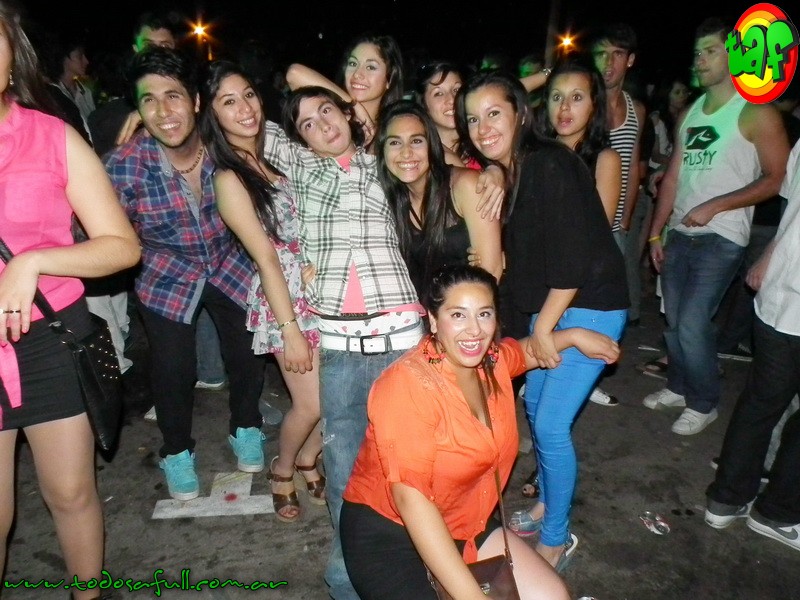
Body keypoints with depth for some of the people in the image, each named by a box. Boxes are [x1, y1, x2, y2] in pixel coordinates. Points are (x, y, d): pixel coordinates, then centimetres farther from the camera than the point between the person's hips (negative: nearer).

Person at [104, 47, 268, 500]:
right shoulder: (126, 164, -23)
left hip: (231, 266, 2)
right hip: (167, 279, -1)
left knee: (247, 356, 9)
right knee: (174, 372, 4)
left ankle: (245, 428, 40)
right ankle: (178, 452, 34)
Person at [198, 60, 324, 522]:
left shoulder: (278, 150, 7)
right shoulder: (229, 179, -12)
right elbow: (266, 258, -15)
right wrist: (290, 329, -14)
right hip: (286, 293, -6)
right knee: (312, 403, 1)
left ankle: (308, 458, 34)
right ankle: (283, 472, 32)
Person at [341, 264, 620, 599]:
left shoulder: (492, 360, -5)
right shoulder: (409, 385, -27)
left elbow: (523, 352, 22)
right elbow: (410, 498, -31)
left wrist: (573, 335, 10)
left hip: (465, 524, 8)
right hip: (388, 532, -7)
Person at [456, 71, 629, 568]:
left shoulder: (551, 165, -20)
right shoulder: (504, 173, 7)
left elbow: (573, 257, -23)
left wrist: (542, 329, -16)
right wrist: (537, 324, 4)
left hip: (590, 308, -9)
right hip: (550, 305, 9)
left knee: (551, 424, -5)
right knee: (534, 404, 17)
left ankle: (557, 538, 16)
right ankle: (547, 505, 39)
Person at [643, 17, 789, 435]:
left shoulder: (756, 114, -6)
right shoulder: (690, 113, 13)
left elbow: (777, 178, -9)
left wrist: (714, 205, -18)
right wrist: (656, 233, 11)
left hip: (720, 239, -6)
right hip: (679, 234, 6)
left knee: (692, 325, -9)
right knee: (674, 321, 11)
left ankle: (703, 404, 12)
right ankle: (679, 387, 32)